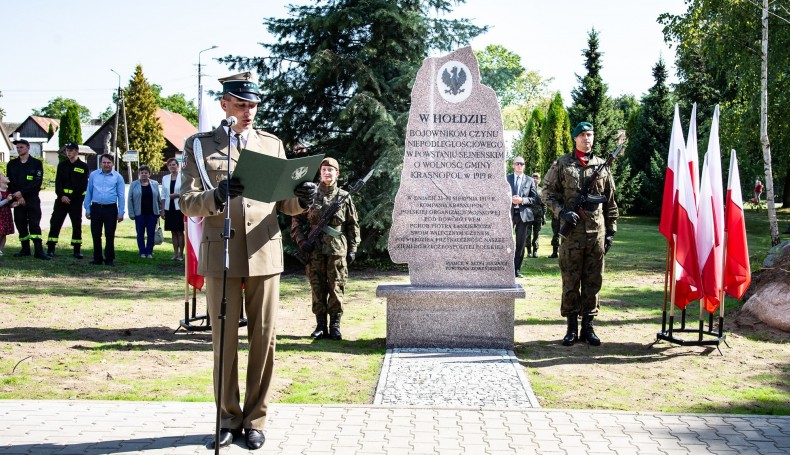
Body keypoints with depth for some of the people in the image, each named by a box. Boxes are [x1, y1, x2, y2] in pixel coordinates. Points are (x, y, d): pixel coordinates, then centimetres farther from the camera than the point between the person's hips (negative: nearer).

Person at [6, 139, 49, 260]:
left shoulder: (36, 163, 2)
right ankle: (25, 249, 13)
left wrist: (22, 192, -14)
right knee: (21, 225, 4)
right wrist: (18, 196, -7)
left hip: (33, 199, -3)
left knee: (34, 224, -10)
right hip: (18, 200, 3)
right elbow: (10, 183, 7)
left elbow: (38, 182, -7)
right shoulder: (11, 164, 11)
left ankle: (38, 250, -13)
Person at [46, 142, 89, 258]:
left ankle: (77, 250, 11)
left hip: (76, 200, -2)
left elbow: (83, 186, -4)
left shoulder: (83, 166, 2)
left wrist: (70, 197, -12)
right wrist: (62, 195, -12)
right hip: (61, 199, 2)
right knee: (55, 222, -3)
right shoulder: (62, 165, 10)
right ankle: (50, 249, 0)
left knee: (77, 224, 3)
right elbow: (58, 182, 4)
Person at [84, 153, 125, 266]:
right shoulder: (93, 175, 7)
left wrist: (121, 212, -2)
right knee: (96, 234, 5)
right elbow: (88, 192, 10)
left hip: (111, 209, -2)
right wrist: (87, 209, 6)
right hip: (96, 208, 2)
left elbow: (121, 196, 3)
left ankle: (109, 259, 10)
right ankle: (97, 258, 15)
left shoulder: (117, 177, 3)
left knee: (110, 235, 1)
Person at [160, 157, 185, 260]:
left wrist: (177, 195, -17)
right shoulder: (165, 178, 11)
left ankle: (181, 254, 2)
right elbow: (163, 195, 12)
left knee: (180, 232, -2)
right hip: (169, 208, 4)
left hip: (179, 208, -4)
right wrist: (162, 209, 8)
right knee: (173, 232, 7)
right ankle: (175, 253, 12)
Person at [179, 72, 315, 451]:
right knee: (224, 339, 5)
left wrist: (300, 200, -11)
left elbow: (282, 203, 13)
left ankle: (255, 419, 16)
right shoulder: (200, 145, 6)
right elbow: (187, 203, -1)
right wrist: (215, 197, -23)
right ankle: (228, 418, 19)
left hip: (265, 252, 2)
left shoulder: (272, 144, 13)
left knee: (263, 338, 3)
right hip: (221, 254, -1)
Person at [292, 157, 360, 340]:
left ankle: (335, 325, 7)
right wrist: (301, 241, -4)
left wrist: (352, 249, 6)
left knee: (336, 287, 0)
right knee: (317, 288, 3)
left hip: (337, 250, -1)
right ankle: (320, 325, 10)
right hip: (315, 250, 1)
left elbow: (353, 225, 11)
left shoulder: (344, 197, 8)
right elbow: (296, 221, 9)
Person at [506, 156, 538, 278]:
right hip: (508, 213, -1)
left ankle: (517, 270, 12)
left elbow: (534, 198, 4)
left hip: (523, 214, 1)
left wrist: (522, 200, -12)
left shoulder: (529, 180, 8)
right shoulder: (506, 178, 7)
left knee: (520, 243, 5)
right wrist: (509, 199, -12)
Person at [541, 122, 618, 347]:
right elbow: (548, 192, 3)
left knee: (593, 281, 6)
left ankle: (588, 326, 15)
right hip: (572, 232, -2)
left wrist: (611, 231, 10)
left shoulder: (602, 166, 11)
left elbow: (610, 202, 14)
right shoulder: (562, 164, 4)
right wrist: (562, 212, -13)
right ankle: (572, 328, 10)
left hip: (597, 233, 3)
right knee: (570, 281, 2)